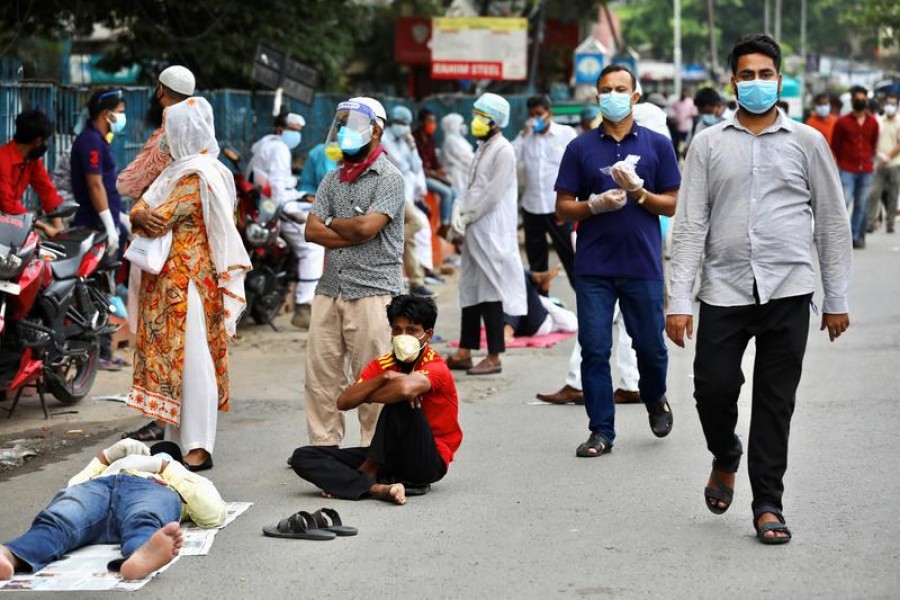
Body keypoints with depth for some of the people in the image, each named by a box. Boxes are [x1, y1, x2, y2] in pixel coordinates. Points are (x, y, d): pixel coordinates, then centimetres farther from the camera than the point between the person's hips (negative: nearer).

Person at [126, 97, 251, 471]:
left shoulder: (197, 176, -13)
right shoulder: (176, 170, 17)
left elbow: (158, 220, -19)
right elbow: (140, 208, 9)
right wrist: (141, 216, -10)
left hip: (187, 282, -10)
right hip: (166, 282, 10)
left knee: (191, 359, -9)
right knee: (171, 356, 12)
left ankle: (198, 448, -8)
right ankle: (177, 440, 18)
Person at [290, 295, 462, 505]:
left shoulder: (436, 368, -14)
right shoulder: (382, 365, 5)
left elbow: (406, 388, -39)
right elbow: (343, 402, -9)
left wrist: (366, 397, -19)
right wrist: (384, 377, -22)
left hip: (430, 462, -7)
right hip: (390, 457, 7)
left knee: (399, 402, -32)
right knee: (303, 457, -7)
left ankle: (367, 475, -16)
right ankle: (377, 488, -29)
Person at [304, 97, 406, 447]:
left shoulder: (389, 178, -3)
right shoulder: (333, 179, 16)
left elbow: (366, 227, -16)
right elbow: (312, 230, 5)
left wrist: (333, 223, 2)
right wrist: (352, 235, -7)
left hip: (372, 291, -6)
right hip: (330, 289, 6)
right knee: (321, 373, 7)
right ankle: (324, 444, 16)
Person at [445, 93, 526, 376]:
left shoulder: (503, 150, -12)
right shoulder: (482, 148, 17)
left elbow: (494, 194, -17)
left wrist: (468, 215, -10)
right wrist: (459, 209, 1)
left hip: (492, 230, -9)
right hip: (474, 230, 9)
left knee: (490, 291, -6)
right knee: (470, 290, 12)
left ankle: (494, 357, -1)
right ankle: (465, 353, 18)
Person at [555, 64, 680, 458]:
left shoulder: (657, 145, 5)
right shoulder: (580, 148, 6)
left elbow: (672, 204, 5)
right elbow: (563, 208, 5)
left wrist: (637, 192, -12)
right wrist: (594, 205, -13)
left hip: (643, 265, 0)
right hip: (593, 266, 0)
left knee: (650, 345, 6)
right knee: (594, 349, -2)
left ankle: (655, 400, 37)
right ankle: (601, 432, 7)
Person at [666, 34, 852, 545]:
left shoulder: (807, 142, 6)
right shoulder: (709, 144, 7)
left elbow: (833, 223, 8)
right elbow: (690, 226, 3)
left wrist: (837, 299, 5)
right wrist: (679, 300, -4)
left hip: (788, 291, 0)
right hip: (724, 290, 1)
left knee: (776, 401, 2)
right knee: (713, 388, -2)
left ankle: (768, 504, 11)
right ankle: (726, 460, 30)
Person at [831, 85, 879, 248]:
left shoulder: (873, 123, 7)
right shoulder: (842, 122, -2)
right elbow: (835, 145, 6)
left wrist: (869, 160, 16)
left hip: (866, 170, 3)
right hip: (847, 170, -3)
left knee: (861, 206, 5)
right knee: (843, 203, -12)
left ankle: (856, 237, 12)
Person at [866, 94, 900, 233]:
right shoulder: (879, 122, 10)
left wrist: (888, 157, -13)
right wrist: (878, 153, -8)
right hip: (879, 164, 2)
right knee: (874, 193, -5)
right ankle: (870, 222, -4)